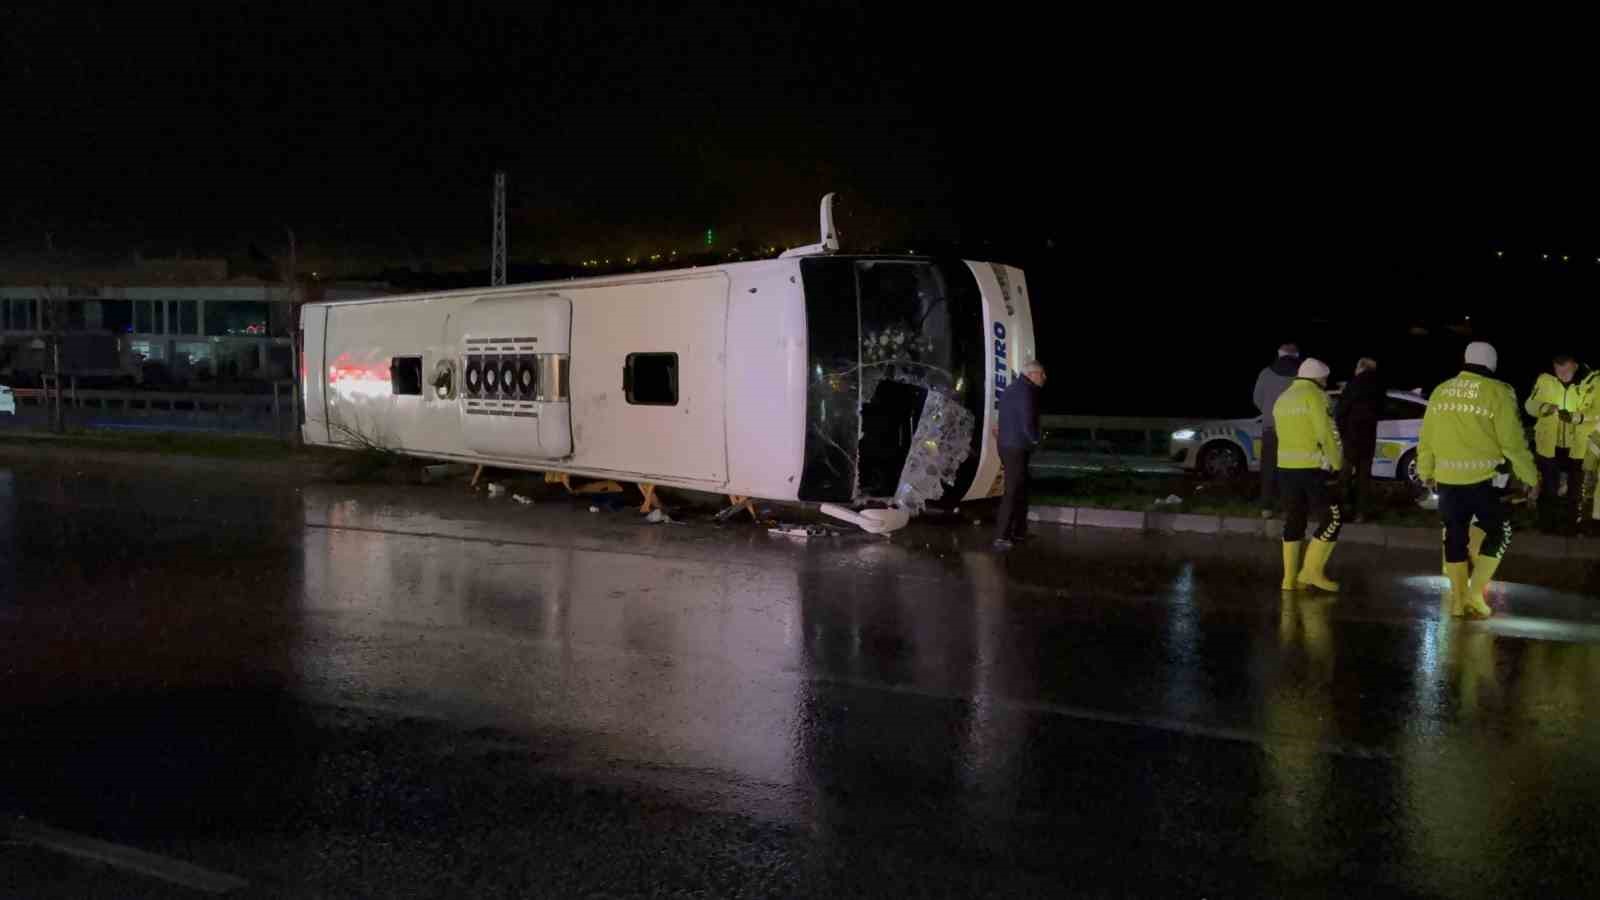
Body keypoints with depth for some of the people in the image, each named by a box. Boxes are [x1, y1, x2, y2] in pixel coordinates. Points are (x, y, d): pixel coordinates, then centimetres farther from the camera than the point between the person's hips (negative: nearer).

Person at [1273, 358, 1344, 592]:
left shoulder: (1282, 399, 16)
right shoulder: (1315, 396, -8)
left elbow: (1285, 435, 13)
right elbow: (1326, 433, -15)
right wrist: (1337, 463, -4)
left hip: (1286, 466, 8)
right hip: (1312, 467, -8)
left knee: (1294, 520, 9)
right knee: (1332, 517, 1)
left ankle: (1290, 578, 8)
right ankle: (1312, 571, -1)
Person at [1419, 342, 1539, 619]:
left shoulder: (1440, 391, 9)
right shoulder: (1497, 392, -7)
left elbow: (1426, 438, 14)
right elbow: (1512, 442, -8)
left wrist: (1426, 472, 27)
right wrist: (1530, 477, 2)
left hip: (1446, 478, 5)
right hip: (1481, 478, -5)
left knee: (1455, 535, 13)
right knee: (1499, 531, 11)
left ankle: (1458, 599, 17)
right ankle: (1475, 593, 2)